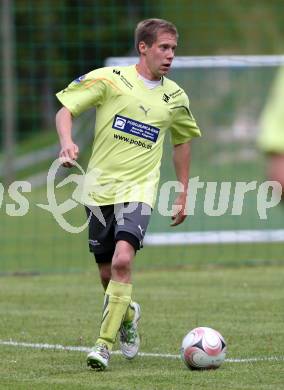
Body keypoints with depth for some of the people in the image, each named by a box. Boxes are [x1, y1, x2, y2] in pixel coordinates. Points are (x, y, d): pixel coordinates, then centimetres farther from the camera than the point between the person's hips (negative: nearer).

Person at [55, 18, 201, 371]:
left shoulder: (174, 97, 7)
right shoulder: (110, 79, -4)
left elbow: (182, 141, 22)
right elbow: (65, 110, -3)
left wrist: (183, 195, 20)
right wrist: (67, 141, -24)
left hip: (138, 190, 0)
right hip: (99, 188, 0)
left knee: (122, 261, -23)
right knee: (107, 274, 7)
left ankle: (105, 343, -16)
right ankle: (127, 315, 41)